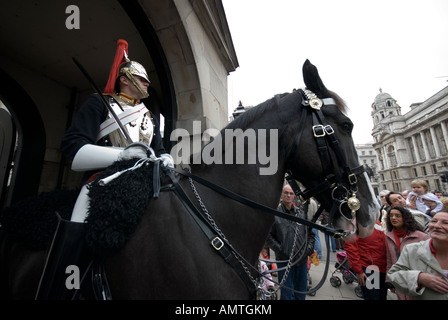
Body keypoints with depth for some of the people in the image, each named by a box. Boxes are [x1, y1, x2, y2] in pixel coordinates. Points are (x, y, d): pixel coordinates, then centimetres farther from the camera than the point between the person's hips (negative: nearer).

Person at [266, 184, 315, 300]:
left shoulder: (301, 212, 5)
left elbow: (310, 233, 14)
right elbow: (268, 236, -9)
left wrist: (310, 247, 1)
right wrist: (280, 249, -15)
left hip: (302, 259, 5)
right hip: (284, 260, -4)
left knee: (301, 291, 20)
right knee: (287, 293, 8)